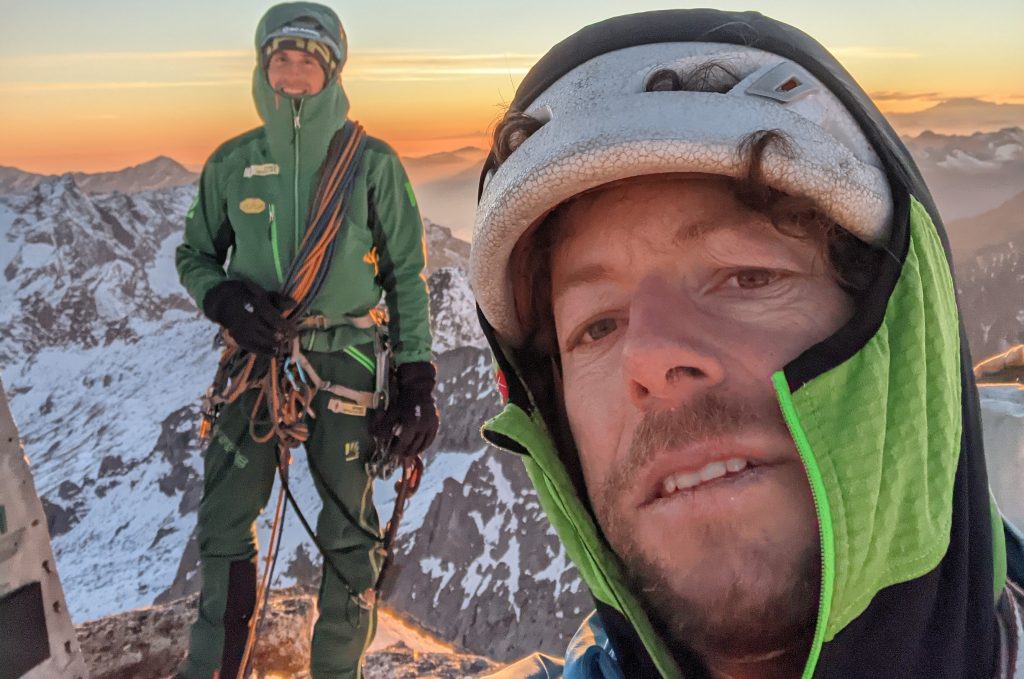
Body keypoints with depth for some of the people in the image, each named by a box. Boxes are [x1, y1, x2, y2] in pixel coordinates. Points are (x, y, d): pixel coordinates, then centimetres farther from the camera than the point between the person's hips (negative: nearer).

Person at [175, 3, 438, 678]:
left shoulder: (372, 164, -3)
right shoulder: (232, 164, 3)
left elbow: (408, 276, 1)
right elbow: (195, 256, 14)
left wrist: (417, 382, -5)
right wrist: (229, 302, -9)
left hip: (345, 363, -2)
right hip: (257, 360, 3)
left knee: (350, 535, 6)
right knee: (225, 526, 8)